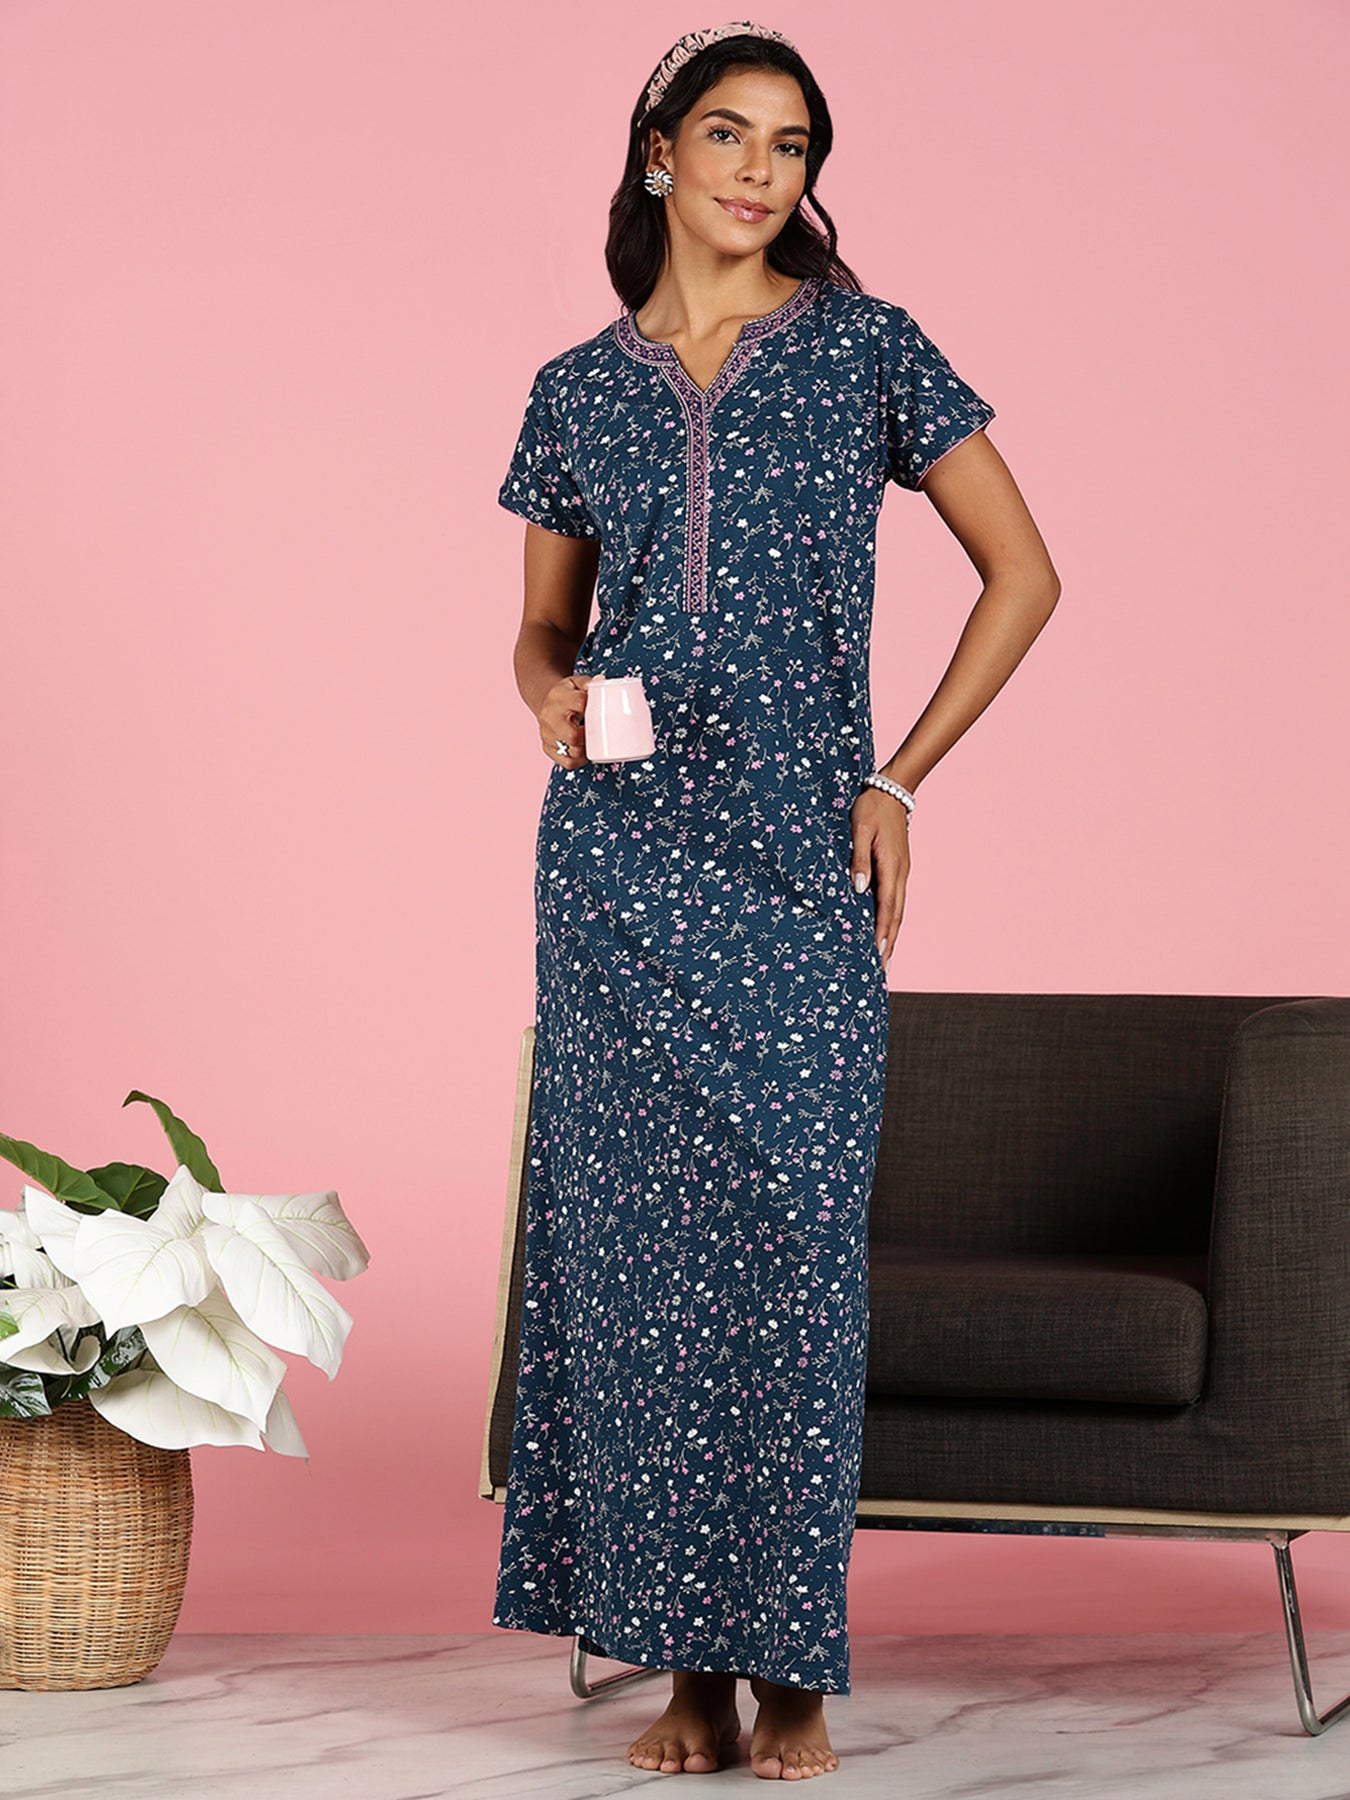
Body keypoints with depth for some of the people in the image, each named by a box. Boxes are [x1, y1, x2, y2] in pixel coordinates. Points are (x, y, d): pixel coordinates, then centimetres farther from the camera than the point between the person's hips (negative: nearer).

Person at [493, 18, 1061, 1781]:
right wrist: (552, 694, -5)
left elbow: (1022, 572, 5)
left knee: (795, 1233, -7)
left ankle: (793, 1666, 2)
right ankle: (683, 1659, 8)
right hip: (619, 854, 2)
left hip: (799, 858, -2)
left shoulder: (866, 347, 3)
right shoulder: (580, 389, 10)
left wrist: (900, 780, 0)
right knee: (636, 1232, 0)